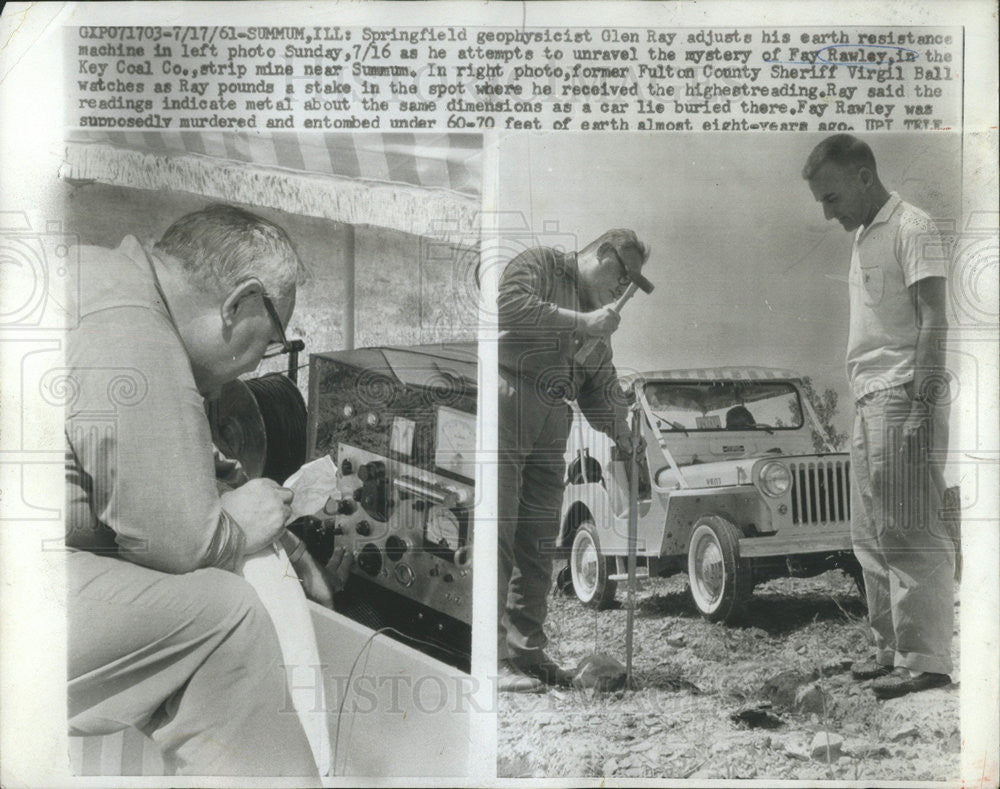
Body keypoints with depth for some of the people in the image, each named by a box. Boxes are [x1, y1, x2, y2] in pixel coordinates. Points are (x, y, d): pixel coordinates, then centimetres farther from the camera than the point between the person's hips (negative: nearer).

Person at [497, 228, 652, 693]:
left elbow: (601, 389, 26)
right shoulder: (539, 264, 5)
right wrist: (580, 322, -13)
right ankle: (492, 659, -10)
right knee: (497, 534, -10)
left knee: (538, 543, 8)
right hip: (506, 402, -8)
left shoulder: (598, 325, 27)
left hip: (551, 427, 8)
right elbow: (508, 303, -16)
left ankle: (527, 654, 15)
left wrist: (624, 437, 10)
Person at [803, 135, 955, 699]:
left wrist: (922, 405, -20)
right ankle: (893, 647, 21)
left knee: (911, 533, -8)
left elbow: (934, 320, -13)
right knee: (872, 536, 12)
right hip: (870, 399, 9)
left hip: (903, 397, -9)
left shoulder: (912, 229, -7)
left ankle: (926, 660, -3)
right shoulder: (865, 237, 20)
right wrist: (866, 404, 13)